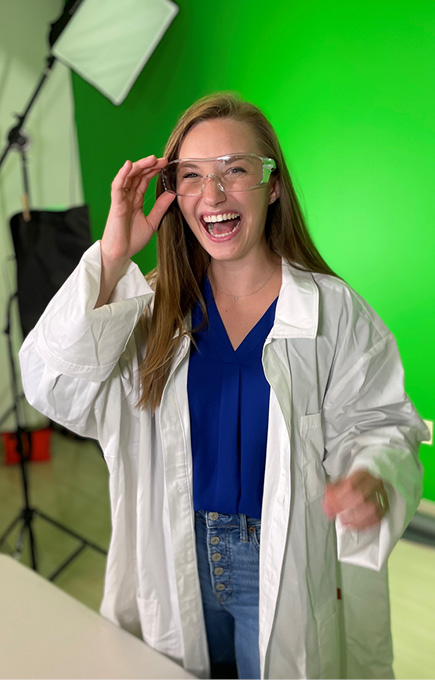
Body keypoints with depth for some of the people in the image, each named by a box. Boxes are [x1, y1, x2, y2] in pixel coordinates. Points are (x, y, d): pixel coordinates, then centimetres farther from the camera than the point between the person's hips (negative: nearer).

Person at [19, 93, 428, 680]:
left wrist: (370, 479, -31)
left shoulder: (333, 310, -10)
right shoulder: (150, 305, -3)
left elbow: (377, 424, -8)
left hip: (288, 566, -2)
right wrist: (111, 258, -20)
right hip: (176, 560, 3)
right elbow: (56, 390, -13)